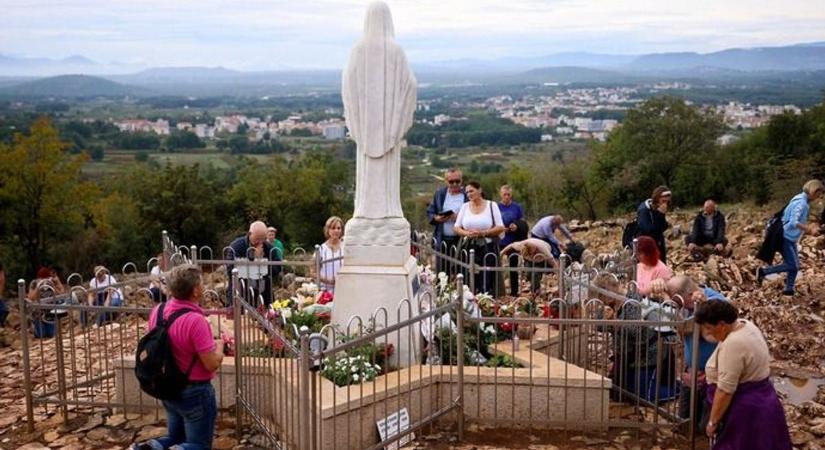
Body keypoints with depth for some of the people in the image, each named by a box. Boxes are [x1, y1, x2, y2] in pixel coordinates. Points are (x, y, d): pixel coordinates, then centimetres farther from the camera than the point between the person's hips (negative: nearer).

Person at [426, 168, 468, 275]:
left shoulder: (467, 195, -1)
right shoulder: (439, 194, 12)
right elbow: (429, 213, 13)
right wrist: (436, 218, -7)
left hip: (461, 239, -3)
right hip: (442, 240, 3)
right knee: (442, 272, 6)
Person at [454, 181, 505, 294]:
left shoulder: (491, 205, 3)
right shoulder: (465, 206, 12)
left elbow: (500, 228, -1)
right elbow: (457, 228, 10)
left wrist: (483, 233, -14)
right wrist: (467, 233, -10)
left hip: (488, 248, -2)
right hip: (470, 248, 3)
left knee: (488, 281, -7)